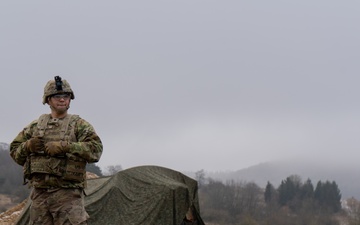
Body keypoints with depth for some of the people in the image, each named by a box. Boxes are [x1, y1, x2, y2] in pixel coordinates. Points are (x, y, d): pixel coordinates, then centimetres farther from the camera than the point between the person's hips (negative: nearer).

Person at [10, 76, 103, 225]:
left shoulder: (79, 125, 2)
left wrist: (64, 146, -20)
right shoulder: (36, 126, 15)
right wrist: (28, 146, -5)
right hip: (39, 194, 5)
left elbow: (95, 149, -12)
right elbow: (15, 151, 18)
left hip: (68, 195, -4)